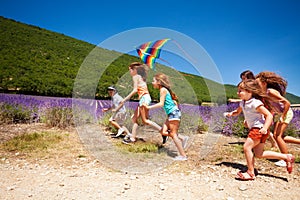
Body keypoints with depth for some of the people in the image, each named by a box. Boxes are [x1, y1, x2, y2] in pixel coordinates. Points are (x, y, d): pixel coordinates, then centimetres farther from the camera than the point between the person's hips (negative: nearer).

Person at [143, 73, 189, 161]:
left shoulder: (163, 89, -10)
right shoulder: (165, 90, 16)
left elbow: (161, 104, -17)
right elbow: (174, 102, 18)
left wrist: (149, 107, -14)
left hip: (173, 113, -9)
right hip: (172, 113, 9)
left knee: (173, 134, -5)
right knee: (163, 132, 8)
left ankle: (183, 155, 1)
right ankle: (183, 138, 15)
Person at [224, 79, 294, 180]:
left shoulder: (255, 103, -19)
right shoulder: (243, 103, 8)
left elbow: (269, 115, -21)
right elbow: (237, 111, 27)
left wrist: (265, 128, -32)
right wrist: (231, 113, 6)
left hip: (259, 128, -10)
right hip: (255, 129, 10)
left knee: (247, 147, -15)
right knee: (259, 154, 12)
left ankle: (250, 173, -2)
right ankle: (286, 157, 19)